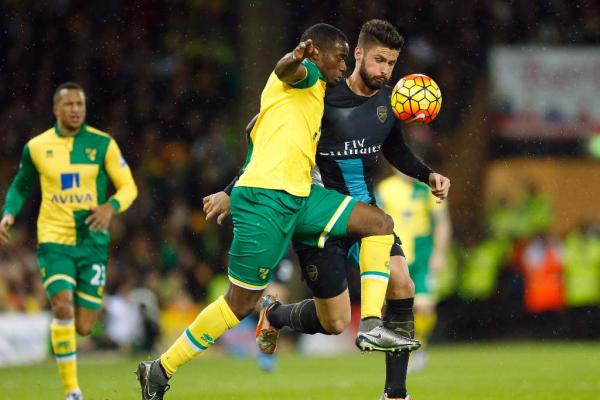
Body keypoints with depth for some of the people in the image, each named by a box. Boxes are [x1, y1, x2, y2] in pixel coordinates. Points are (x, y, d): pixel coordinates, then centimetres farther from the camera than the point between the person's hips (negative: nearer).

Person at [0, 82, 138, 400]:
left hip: (92, 242, 1)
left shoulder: (103, 144, 0)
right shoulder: (36, 147, 3)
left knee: (83, 327, -1)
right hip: (53, 240, -1)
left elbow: (128, 186, 2)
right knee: (63, 306, -23)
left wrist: (111, 206, -19)